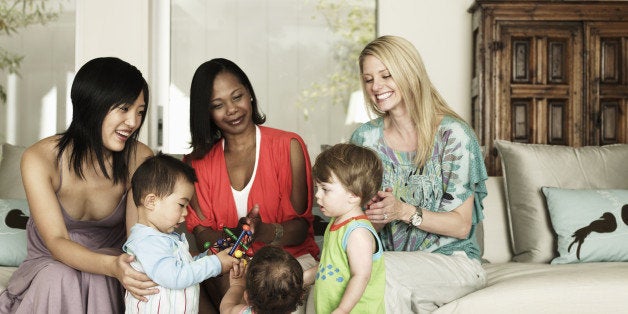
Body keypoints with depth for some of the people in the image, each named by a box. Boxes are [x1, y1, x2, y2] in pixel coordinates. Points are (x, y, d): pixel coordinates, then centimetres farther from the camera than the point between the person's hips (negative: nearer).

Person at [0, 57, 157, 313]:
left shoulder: (140, 159, -16)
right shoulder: (39, 159, -20)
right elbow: (56, 242, -26)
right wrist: (112, 266, -46)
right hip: (51, 262, 0)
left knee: (98, 283, -32)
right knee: (58, 280, -34)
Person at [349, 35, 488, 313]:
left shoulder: (453, 134, -9)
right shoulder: (365, 138, 4)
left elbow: (462, 226, -8)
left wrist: (404, 211, -22)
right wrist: (376, 215, -16)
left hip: (454, 261, -2)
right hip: (390, 257, 3)